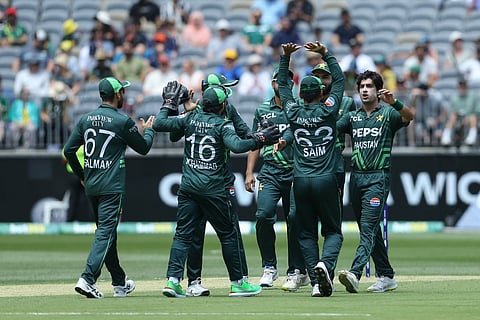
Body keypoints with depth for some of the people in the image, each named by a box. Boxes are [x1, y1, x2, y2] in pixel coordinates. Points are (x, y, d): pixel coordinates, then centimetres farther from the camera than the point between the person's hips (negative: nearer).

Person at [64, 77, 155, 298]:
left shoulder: (86, 119, 6)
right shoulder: (122, 121, -9)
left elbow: (68, 150, 6)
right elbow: (143, 148, 2)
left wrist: (81, 176, 17)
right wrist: (148, 130, 22)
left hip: (90, 186, 6)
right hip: (111, 187, -6)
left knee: (106, 232, 14)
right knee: (105, 232, -8)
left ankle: (119, 283, 22)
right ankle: (87, 280, -22)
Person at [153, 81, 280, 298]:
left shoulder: (190, 119, 4)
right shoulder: (222, 125, -8)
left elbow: (159, 124, 4)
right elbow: (236, 146, -25)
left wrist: (169, 103, 17)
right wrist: (259, 140, -15)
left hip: (188, 186, 4)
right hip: (213, 188, -4)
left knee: (183, 234, 3)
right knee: (228, 234, 7)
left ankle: (173, 279, -10)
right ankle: (237, 282, 11)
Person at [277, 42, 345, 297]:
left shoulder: (294, 113, 3)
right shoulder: (327, 111, -2)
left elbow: (282, 85, 18)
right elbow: (339, 80, 10)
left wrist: (286, 57, 18)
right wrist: (325, 54, 11)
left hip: (301, 181, 2)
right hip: (326, 180, -1)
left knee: (306, 233, 6)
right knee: (333, 231, 7)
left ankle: (317, 282, -5)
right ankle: (326, 263, -23)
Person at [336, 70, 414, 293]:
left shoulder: (388, 114, 2)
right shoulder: (352, 117, 17)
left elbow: (409, 116, -17)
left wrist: (394, 102, -38)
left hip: (378, 177, -6)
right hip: (356, 177, 6)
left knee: (368, 227, -17)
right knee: (369, 230, 9)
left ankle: (355, 274, -31)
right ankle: (386, 276, 17)